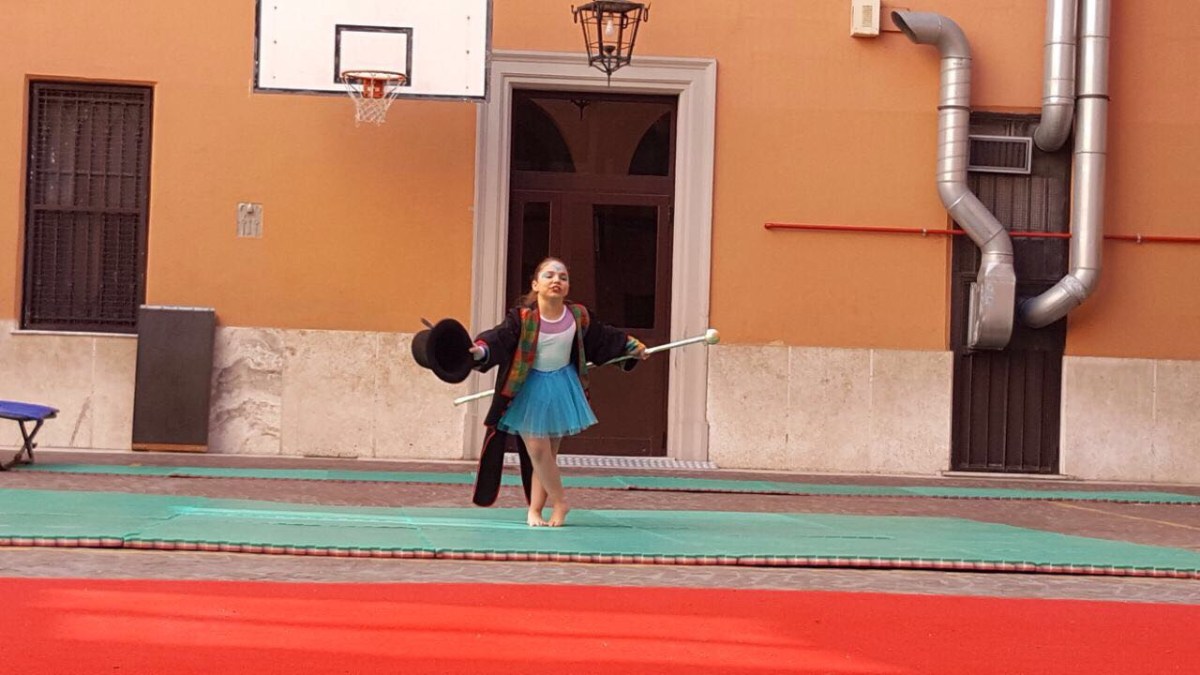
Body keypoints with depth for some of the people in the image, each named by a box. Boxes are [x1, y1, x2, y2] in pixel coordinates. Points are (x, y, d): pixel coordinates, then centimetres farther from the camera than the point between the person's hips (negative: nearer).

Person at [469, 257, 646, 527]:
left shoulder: (578, 315, -3)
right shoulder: (523, 317, -17)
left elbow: (602, 337, 14)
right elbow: (501, 337, -31)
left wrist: (632, 346, 24)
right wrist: (480, 350, -51)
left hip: (563, 388, 4)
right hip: (529, 390, -3)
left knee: (549, 453, 5)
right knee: (538, 450, -8)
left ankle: (535, 511, 14)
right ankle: (560, 502, 11)